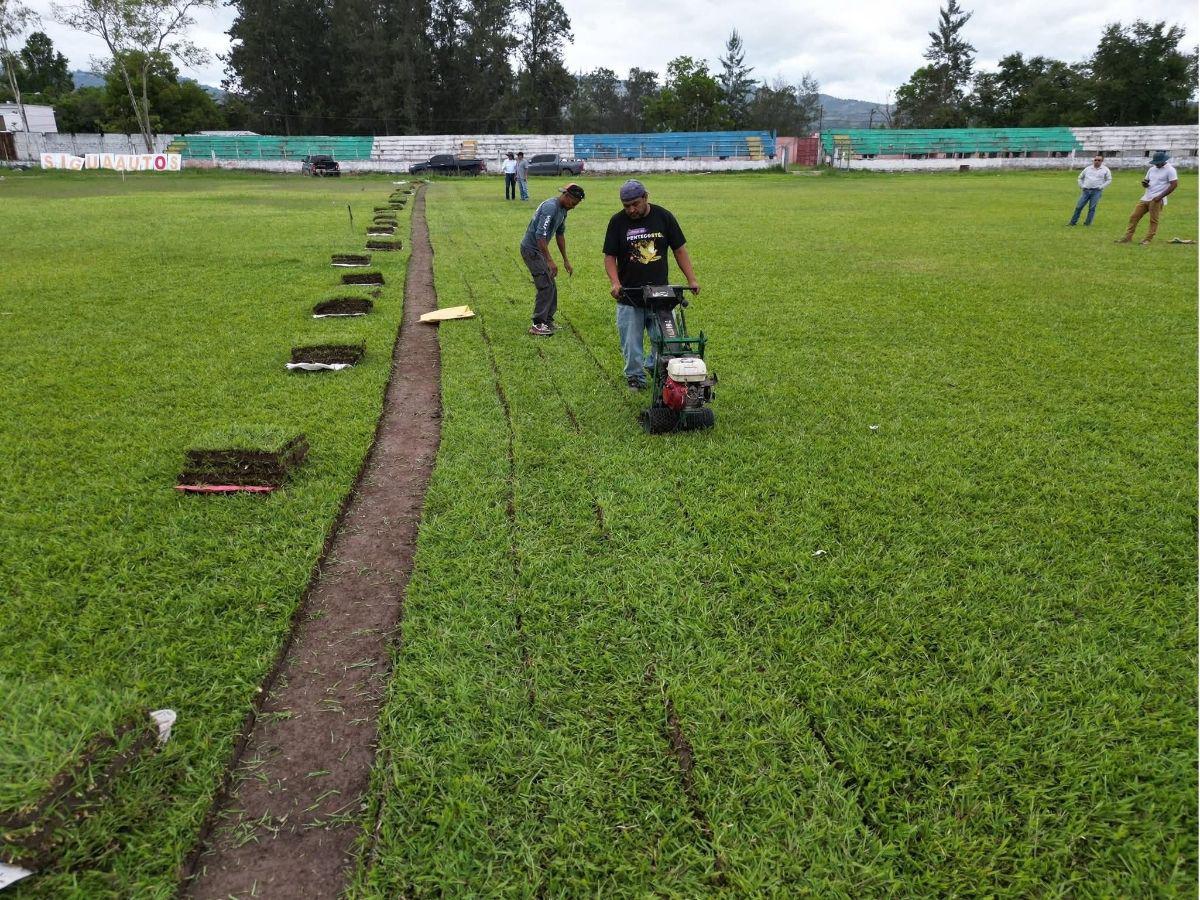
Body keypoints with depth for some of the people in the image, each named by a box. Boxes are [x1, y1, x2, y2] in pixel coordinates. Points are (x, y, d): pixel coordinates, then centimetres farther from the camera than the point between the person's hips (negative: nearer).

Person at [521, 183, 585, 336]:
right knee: (546, 286, -11)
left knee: (551, 287, 11)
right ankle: (537, 325, -6)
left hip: (539, 250, 10)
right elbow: (540, 236, -29)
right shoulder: (551, 208, -23)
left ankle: (548, 321, 19)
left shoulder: (563, 210, 8)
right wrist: (549, 261, -28)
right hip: (531, 250, -10)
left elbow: (560, 234, 18)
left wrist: (566, 260, 19)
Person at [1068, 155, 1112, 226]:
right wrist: (1081, 186, 10)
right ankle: (1073, 222, 5)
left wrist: (1101, 187, -5)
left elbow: (1109, 180, 7)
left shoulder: (1105, 170, 6)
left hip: (1096, 191, -2)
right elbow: (1080, 177, 23)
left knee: (1092, 208, -5)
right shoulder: (1088, 169, 12)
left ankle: (1087, 223, 0)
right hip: (1086, 190, 2)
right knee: (1079, 206, -2)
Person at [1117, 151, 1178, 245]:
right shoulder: (1152, 169, 16)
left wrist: (1160, 196, -17)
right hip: (1145, 198, 7)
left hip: (1157, 200, -7)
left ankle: (1148, 240, -3)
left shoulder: (1170, 170, -6)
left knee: (1153, 220, -5)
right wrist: (1144, 183, -1)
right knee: (1134, 217, 1)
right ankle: (1128, 237, 3)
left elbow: (1174, 184, -13)